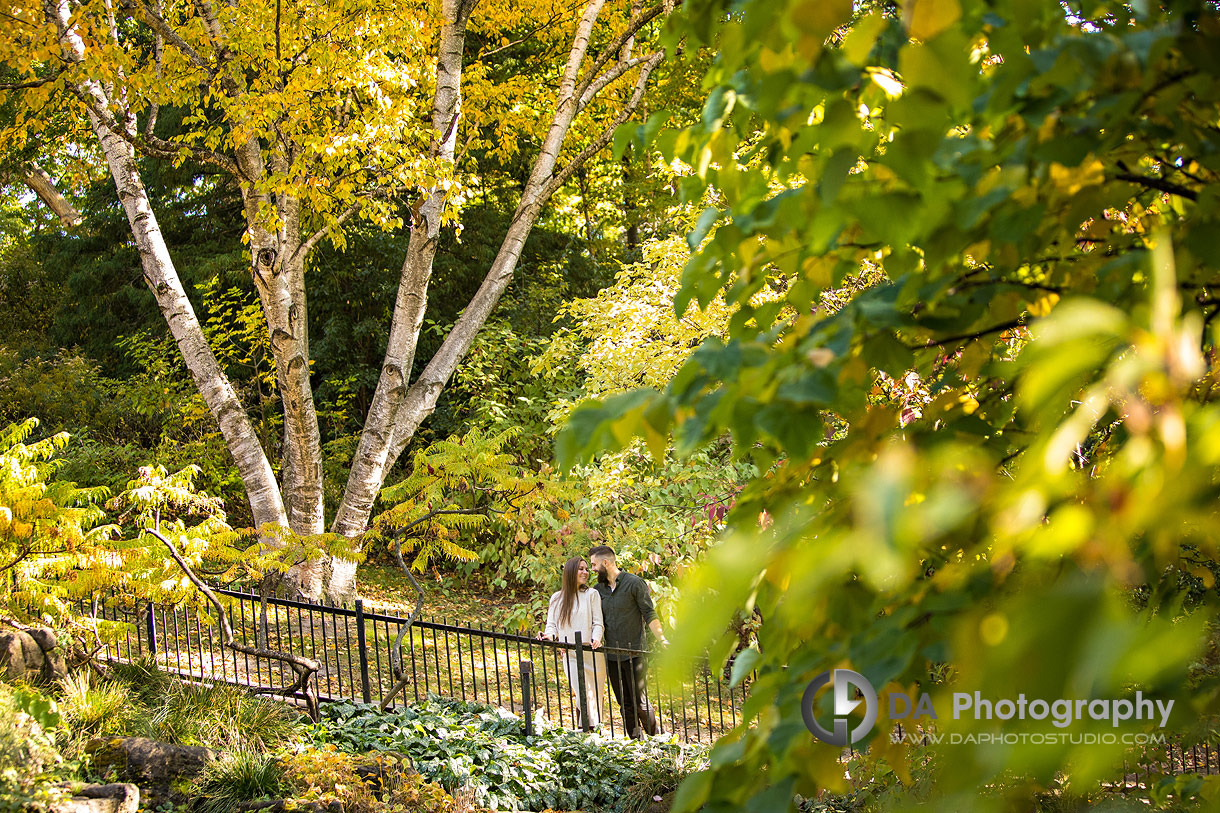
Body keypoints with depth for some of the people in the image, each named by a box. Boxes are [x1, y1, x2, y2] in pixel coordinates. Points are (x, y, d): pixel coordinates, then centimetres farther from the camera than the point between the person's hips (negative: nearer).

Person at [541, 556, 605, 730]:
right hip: (570, 655, 1)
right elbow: (551, 624, 12)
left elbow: (598, 622, 0)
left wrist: (596, 639, -19)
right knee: (581, 695, -5)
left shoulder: (591, 594, 5)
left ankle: (594, 728, 7)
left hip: (591, 654, -1)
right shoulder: (556, 598, 12)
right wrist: (550, 635, -10)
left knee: (593, 695, 0)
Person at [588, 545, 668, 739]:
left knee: (640, 702, -5)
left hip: (634, 654, -6)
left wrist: (662, 640, -14)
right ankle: (635, 741, 13)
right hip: (612, 656, 6)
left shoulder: (634, 583, -4)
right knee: (625, 704, 7)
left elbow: (649, 614, -5)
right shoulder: (599, 588, 12)